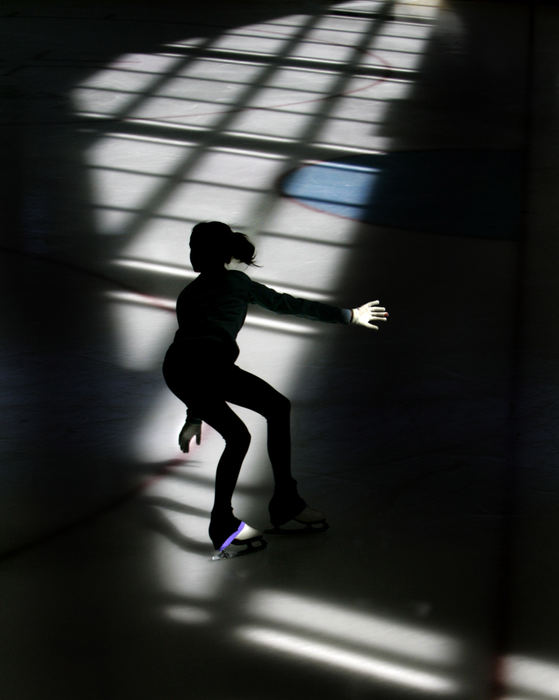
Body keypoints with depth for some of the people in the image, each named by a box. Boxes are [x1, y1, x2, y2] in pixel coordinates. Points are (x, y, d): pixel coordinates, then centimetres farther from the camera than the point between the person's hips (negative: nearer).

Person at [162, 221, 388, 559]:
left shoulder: (187, 294, 33)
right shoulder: (235, 281, 19)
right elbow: (289, 304, 23)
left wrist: (195, 416, 43)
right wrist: (350, 315, 31)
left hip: (175, 369, 6)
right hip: (209, 363, -5)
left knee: (237, 438, 16)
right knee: (278, 408, 8)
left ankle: (223, 524, 19)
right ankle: (286, 503, 8)